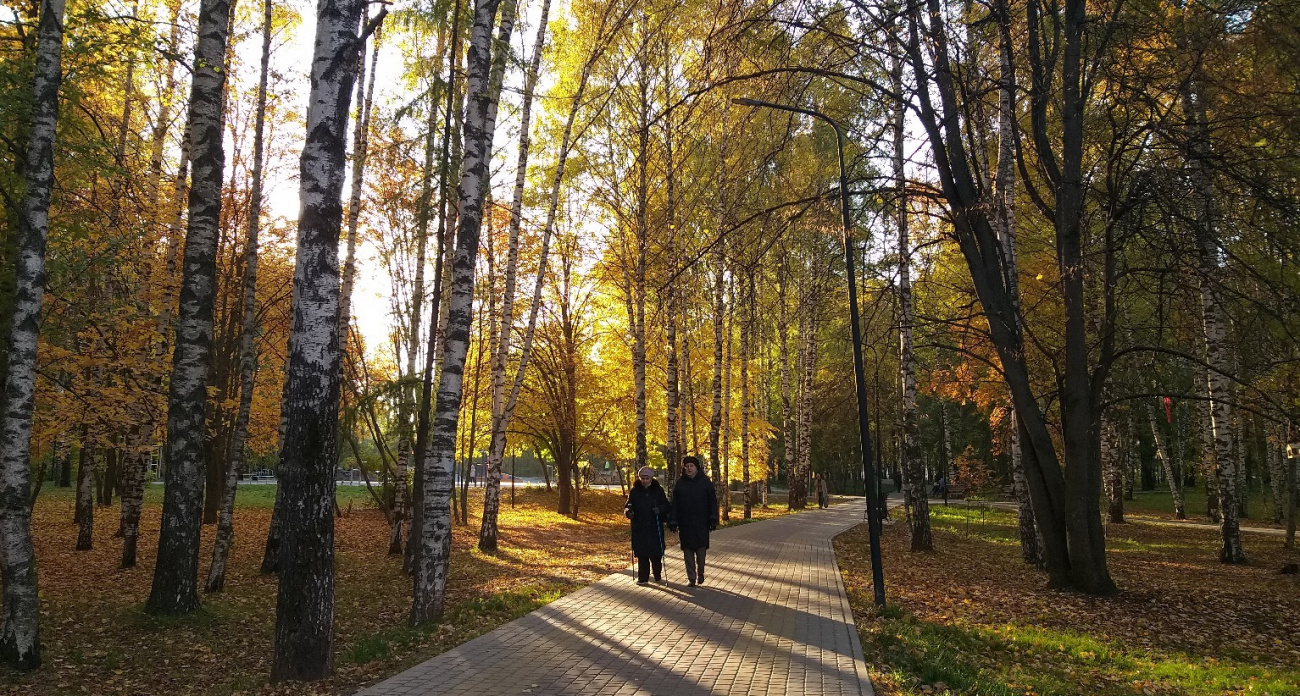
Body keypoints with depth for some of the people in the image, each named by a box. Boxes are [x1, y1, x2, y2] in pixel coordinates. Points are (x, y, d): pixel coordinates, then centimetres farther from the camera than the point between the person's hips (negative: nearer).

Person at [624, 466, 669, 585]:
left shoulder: (658, 490, 3)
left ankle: (658, 576, 22)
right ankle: (642, 577, 13)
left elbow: (666, 505, 1)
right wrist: (628, 511, -18)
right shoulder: (634, 491, 5)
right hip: (639, 527, 1)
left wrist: (660, 509, -20)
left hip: (655, 527, -1)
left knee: (656, 553, 4)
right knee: (641, 554, 2)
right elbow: (628, 506, 5)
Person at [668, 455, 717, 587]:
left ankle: (700, 574, 25)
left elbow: (713, 501, 0)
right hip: (685, 524, 1)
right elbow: (674, 504, 3)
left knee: (701, 550, 2)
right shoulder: (680, 483, 4)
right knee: (688, 551, 4)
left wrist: (713, 520, -6)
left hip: (701, 523, -1)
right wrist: (673, 522, -3)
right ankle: (691, 577, 13)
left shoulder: (705, 481, 0)